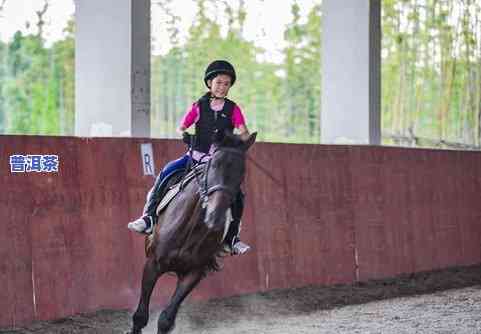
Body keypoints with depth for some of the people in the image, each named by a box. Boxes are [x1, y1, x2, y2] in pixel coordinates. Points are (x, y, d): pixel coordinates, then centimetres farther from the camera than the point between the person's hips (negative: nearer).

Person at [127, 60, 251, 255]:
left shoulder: (233, 110, 5)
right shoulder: (199, 107, 5)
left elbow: (244, 133, -4)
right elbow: (181, 128, 6)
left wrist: (242, 137, -26)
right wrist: (184, 135, -15)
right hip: (196, 156, 0)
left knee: (236, 195, -18)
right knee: (167, 173, -22)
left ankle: (233, 238, -4)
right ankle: (149, 216, -18)